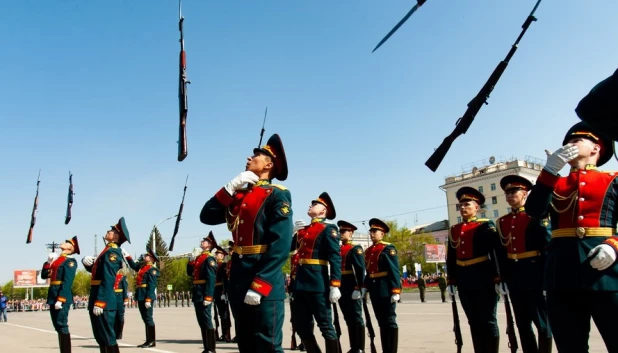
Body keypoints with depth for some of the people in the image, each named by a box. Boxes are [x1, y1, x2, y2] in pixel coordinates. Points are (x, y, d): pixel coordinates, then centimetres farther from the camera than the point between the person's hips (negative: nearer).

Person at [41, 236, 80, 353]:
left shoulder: (71, 261, -7)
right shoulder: (57, 259, 19)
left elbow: (67, 282, -15)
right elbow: (44, 275, 16)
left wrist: (61, 299, -22)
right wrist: (48, 262, 3)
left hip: (62, 296, -9)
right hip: (53, 296, 9)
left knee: (62, 326, -7)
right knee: (58, 327, 12)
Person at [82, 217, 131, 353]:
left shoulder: (112, 252, -14)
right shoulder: (109, 251, 17)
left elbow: (108, 280, -21)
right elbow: (94, 269, 23)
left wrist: (100, 302, -25)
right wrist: (86, 261, 2)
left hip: (104, 302, -10)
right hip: (97, 300, 10)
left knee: (107, 336, -5)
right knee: (100, 336, 16)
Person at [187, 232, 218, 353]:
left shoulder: (209, 259, -10)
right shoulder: (198, 257, 17)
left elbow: (211, 279, -18)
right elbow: (190, 273, 23)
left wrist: (208, 297, -24)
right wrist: (190, 262, 5)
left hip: (204, 294, -9)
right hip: (197, 294, 9)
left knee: (207, 321, -4)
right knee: (201, 322, 12)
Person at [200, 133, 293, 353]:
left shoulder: (277, 195, -7)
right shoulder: (238, 196, 15)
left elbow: (280, 246, -16)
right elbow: (206, 217, 5)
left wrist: (259, 285, -21)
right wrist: (231, 187, -4)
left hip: (264, 286, -7)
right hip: (238, 279, 7)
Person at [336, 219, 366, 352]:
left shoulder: (355, 249, -6)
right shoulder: (338, 250, 15)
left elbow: (361, 270, -14)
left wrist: (358, 288, -20)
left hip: (352, 290, -7)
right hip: (342, 290, 7)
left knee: (356, 319, 0)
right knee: (348, 319, 12)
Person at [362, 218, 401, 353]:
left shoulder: (388, 249, -7)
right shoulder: (368, 251, 14)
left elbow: (395, 271, -13)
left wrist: (396, 291, -18)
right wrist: (364, 288, 10)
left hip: (386, 291, -7)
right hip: (374, 291, 7)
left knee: (390, 322, -1)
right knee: (381, 323, 12)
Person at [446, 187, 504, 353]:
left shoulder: (486, 226, -4)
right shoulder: (454, 230, 11)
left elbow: (499, 253, -9)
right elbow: (450, 258, 14)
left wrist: (500, 279, -14)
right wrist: (451, 281, 11)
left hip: (484, 281, -5)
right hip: (464, 283, 5)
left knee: (488, 321, 2)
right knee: (474, 322, 11)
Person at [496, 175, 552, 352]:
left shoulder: (537, 215, -5)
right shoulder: (502, 221, 12)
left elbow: (548, 246, -10)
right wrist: (504, 278, 9)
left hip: (535, 276, -6)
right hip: (514, 278, 6)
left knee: (542, 322, 3)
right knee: (522, 324, 12)